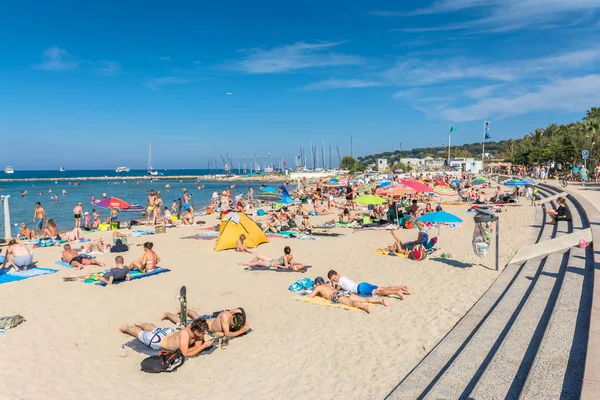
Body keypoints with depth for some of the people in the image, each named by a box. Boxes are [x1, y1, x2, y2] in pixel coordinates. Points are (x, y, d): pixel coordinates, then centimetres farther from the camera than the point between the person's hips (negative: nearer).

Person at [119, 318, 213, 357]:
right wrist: (204, 346, -45)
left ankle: (140, 324, 66)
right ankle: (126, 327, 54)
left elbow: (197, 346, -16)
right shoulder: (185, 334, -46)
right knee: (139, 333, 26)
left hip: (171, 332, 5)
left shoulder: (195, 327, -27)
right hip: (157, 341, -5)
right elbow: (186, 354, -43)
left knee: (154, 329, 38)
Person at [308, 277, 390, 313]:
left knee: (351, 303, -35)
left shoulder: (318, 287, 21)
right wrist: (321, 294, 60)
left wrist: (316, 294, 39)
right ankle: (381, 300, -28)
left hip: (337, 295, -7)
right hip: (344, 292, 7)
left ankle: (364, 306, -64)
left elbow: (309, 297, 17)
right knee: (364, 299, -9)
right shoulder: (327, 286, 39)